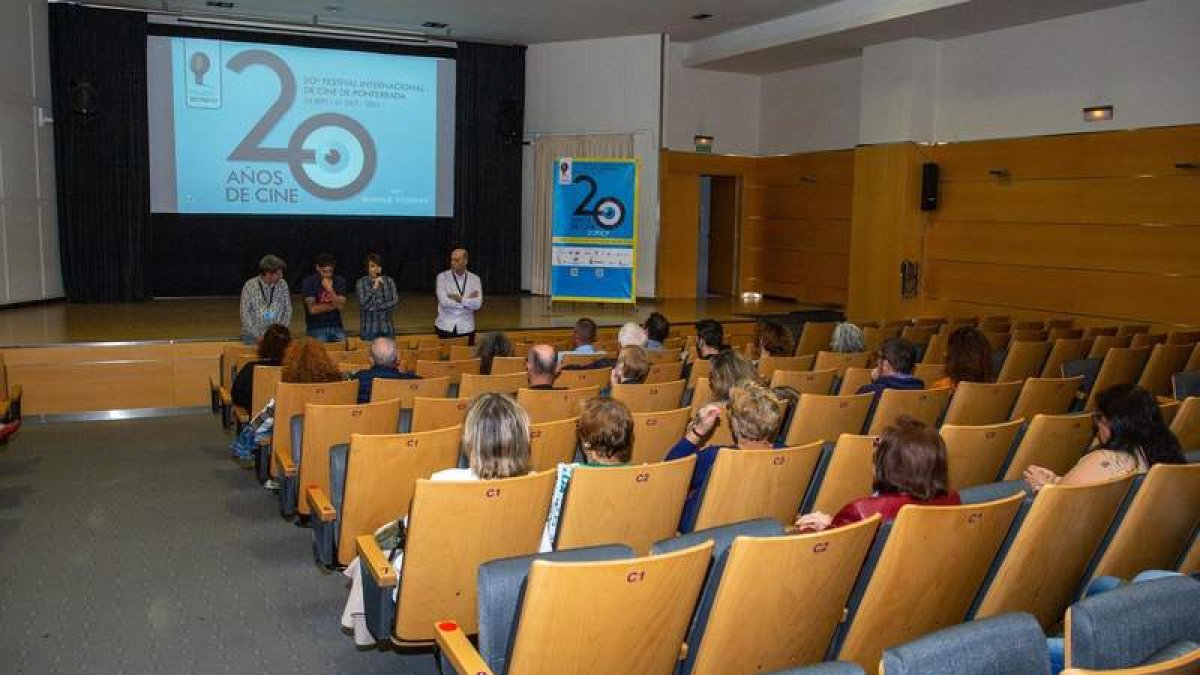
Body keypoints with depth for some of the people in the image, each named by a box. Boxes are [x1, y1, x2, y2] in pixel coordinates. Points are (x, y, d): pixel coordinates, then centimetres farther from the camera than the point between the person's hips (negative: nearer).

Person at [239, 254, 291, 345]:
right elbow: (245, 314, -10)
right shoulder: (250, 286, -11)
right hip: (253, 337, -2)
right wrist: (258, 336, -14)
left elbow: (288, 310, 2)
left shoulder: (283, 285, -4)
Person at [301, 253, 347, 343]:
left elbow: (341, 306, -9)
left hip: (336, 326, 3)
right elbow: (313, 309, -12)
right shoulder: (308, 282, -5)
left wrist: (330, 290, -22)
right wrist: (333, 305, -4)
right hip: (316, 328, -2)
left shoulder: (340, 281, 2)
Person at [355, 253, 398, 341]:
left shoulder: (389, 281, 4)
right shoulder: (361, 282, -1)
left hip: (386, 327, 2)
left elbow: (395, 301, -4)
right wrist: (374, 288, -20)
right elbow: (363, 303, -11)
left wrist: (375, 307, -9)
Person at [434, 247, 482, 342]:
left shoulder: (475, 279, 3)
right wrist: (468, 300, -8)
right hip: (445, 327, -1)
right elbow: (444, 301, -14)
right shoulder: (442, 277, 0)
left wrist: (460, 299, -14)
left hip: (466, 328, 1)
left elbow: (478, 304, -9)